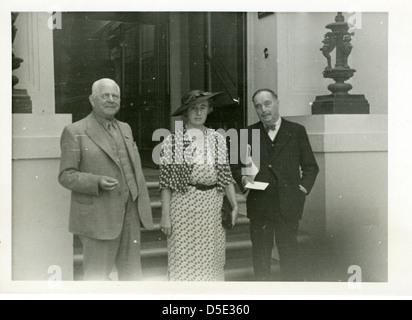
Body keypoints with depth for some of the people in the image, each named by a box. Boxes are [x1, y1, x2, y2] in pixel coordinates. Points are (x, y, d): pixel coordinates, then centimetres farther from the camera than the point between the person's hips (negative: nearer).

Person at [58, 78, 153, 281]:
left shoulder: (125, 129, 16)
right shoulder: (75, 132, -3)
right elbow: (66, 176, -7)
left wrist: (144, 208, 12)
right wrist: (98, 182, -23)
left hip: (130, 215, 6)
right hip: (98, 217, -5)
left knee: (132, 275, 11)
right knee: (97, 277, 1)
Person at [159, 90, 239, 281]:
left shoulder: (218, 140, 9)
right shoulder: (172, 141, -1)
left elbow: (226, 175, 9)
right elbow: (166, 181, -2)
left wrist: (234, 205, -2)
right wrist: (165, 215, -6)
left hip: (213, 208, 3)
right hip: (184, 207, -3)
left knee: (211, 261, 8)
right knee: (184, 260, 0)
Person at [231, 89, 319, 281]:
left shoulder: (297, 131, 7)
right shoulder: (249, 134, 8)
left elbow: (310, 166, 10)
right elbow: (236, 166, 13)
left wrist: (303, 188, -3)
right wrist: (243, 179, -7)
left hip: (288, 206, -1)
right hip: (259, 206, 1)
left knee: (289, 255, 6)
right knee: (260, 256, 7)